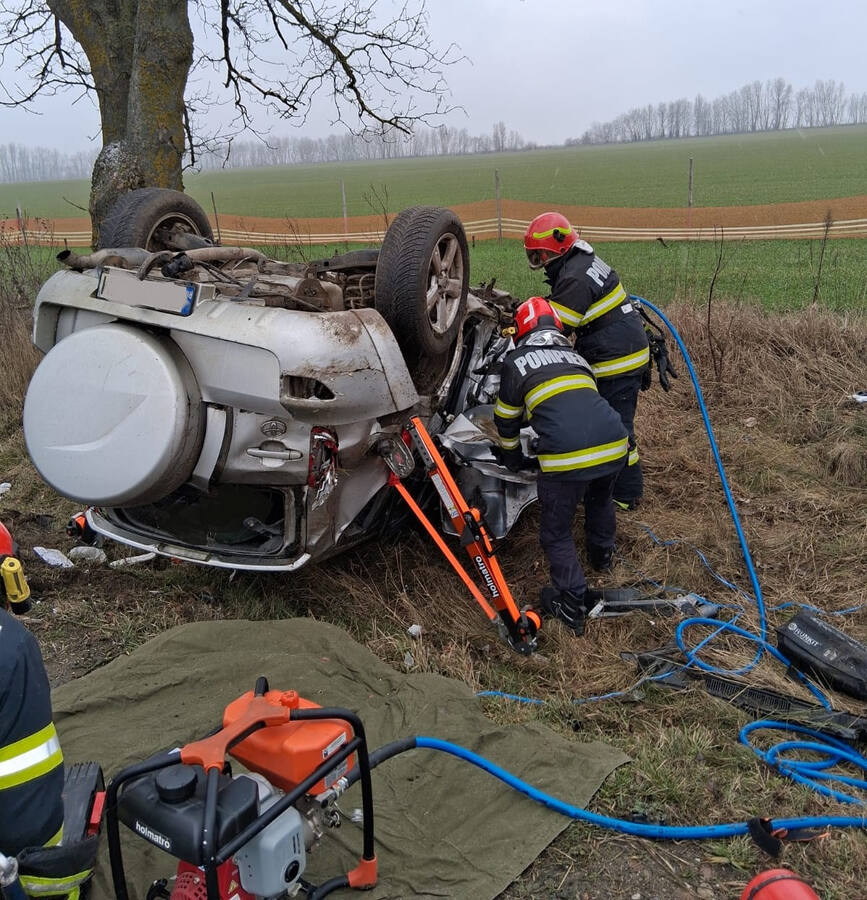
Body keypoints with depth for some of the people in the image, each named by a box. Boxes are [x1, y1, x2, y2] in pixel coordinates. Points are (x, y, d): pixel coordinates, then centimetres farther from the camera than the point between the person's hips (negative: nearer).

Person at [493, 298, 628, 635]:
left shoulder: (516, 361, 14)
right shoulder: (576, 357, 28)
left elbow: (507, 419, 24)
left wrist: (513, 460, 42)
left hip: (566, 457, -5)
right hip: (614, 446, 6)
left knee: (556, 533, 15)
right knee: (600, 499, 37)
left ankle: (571, 604, 13)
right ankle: (602, 553, 56)